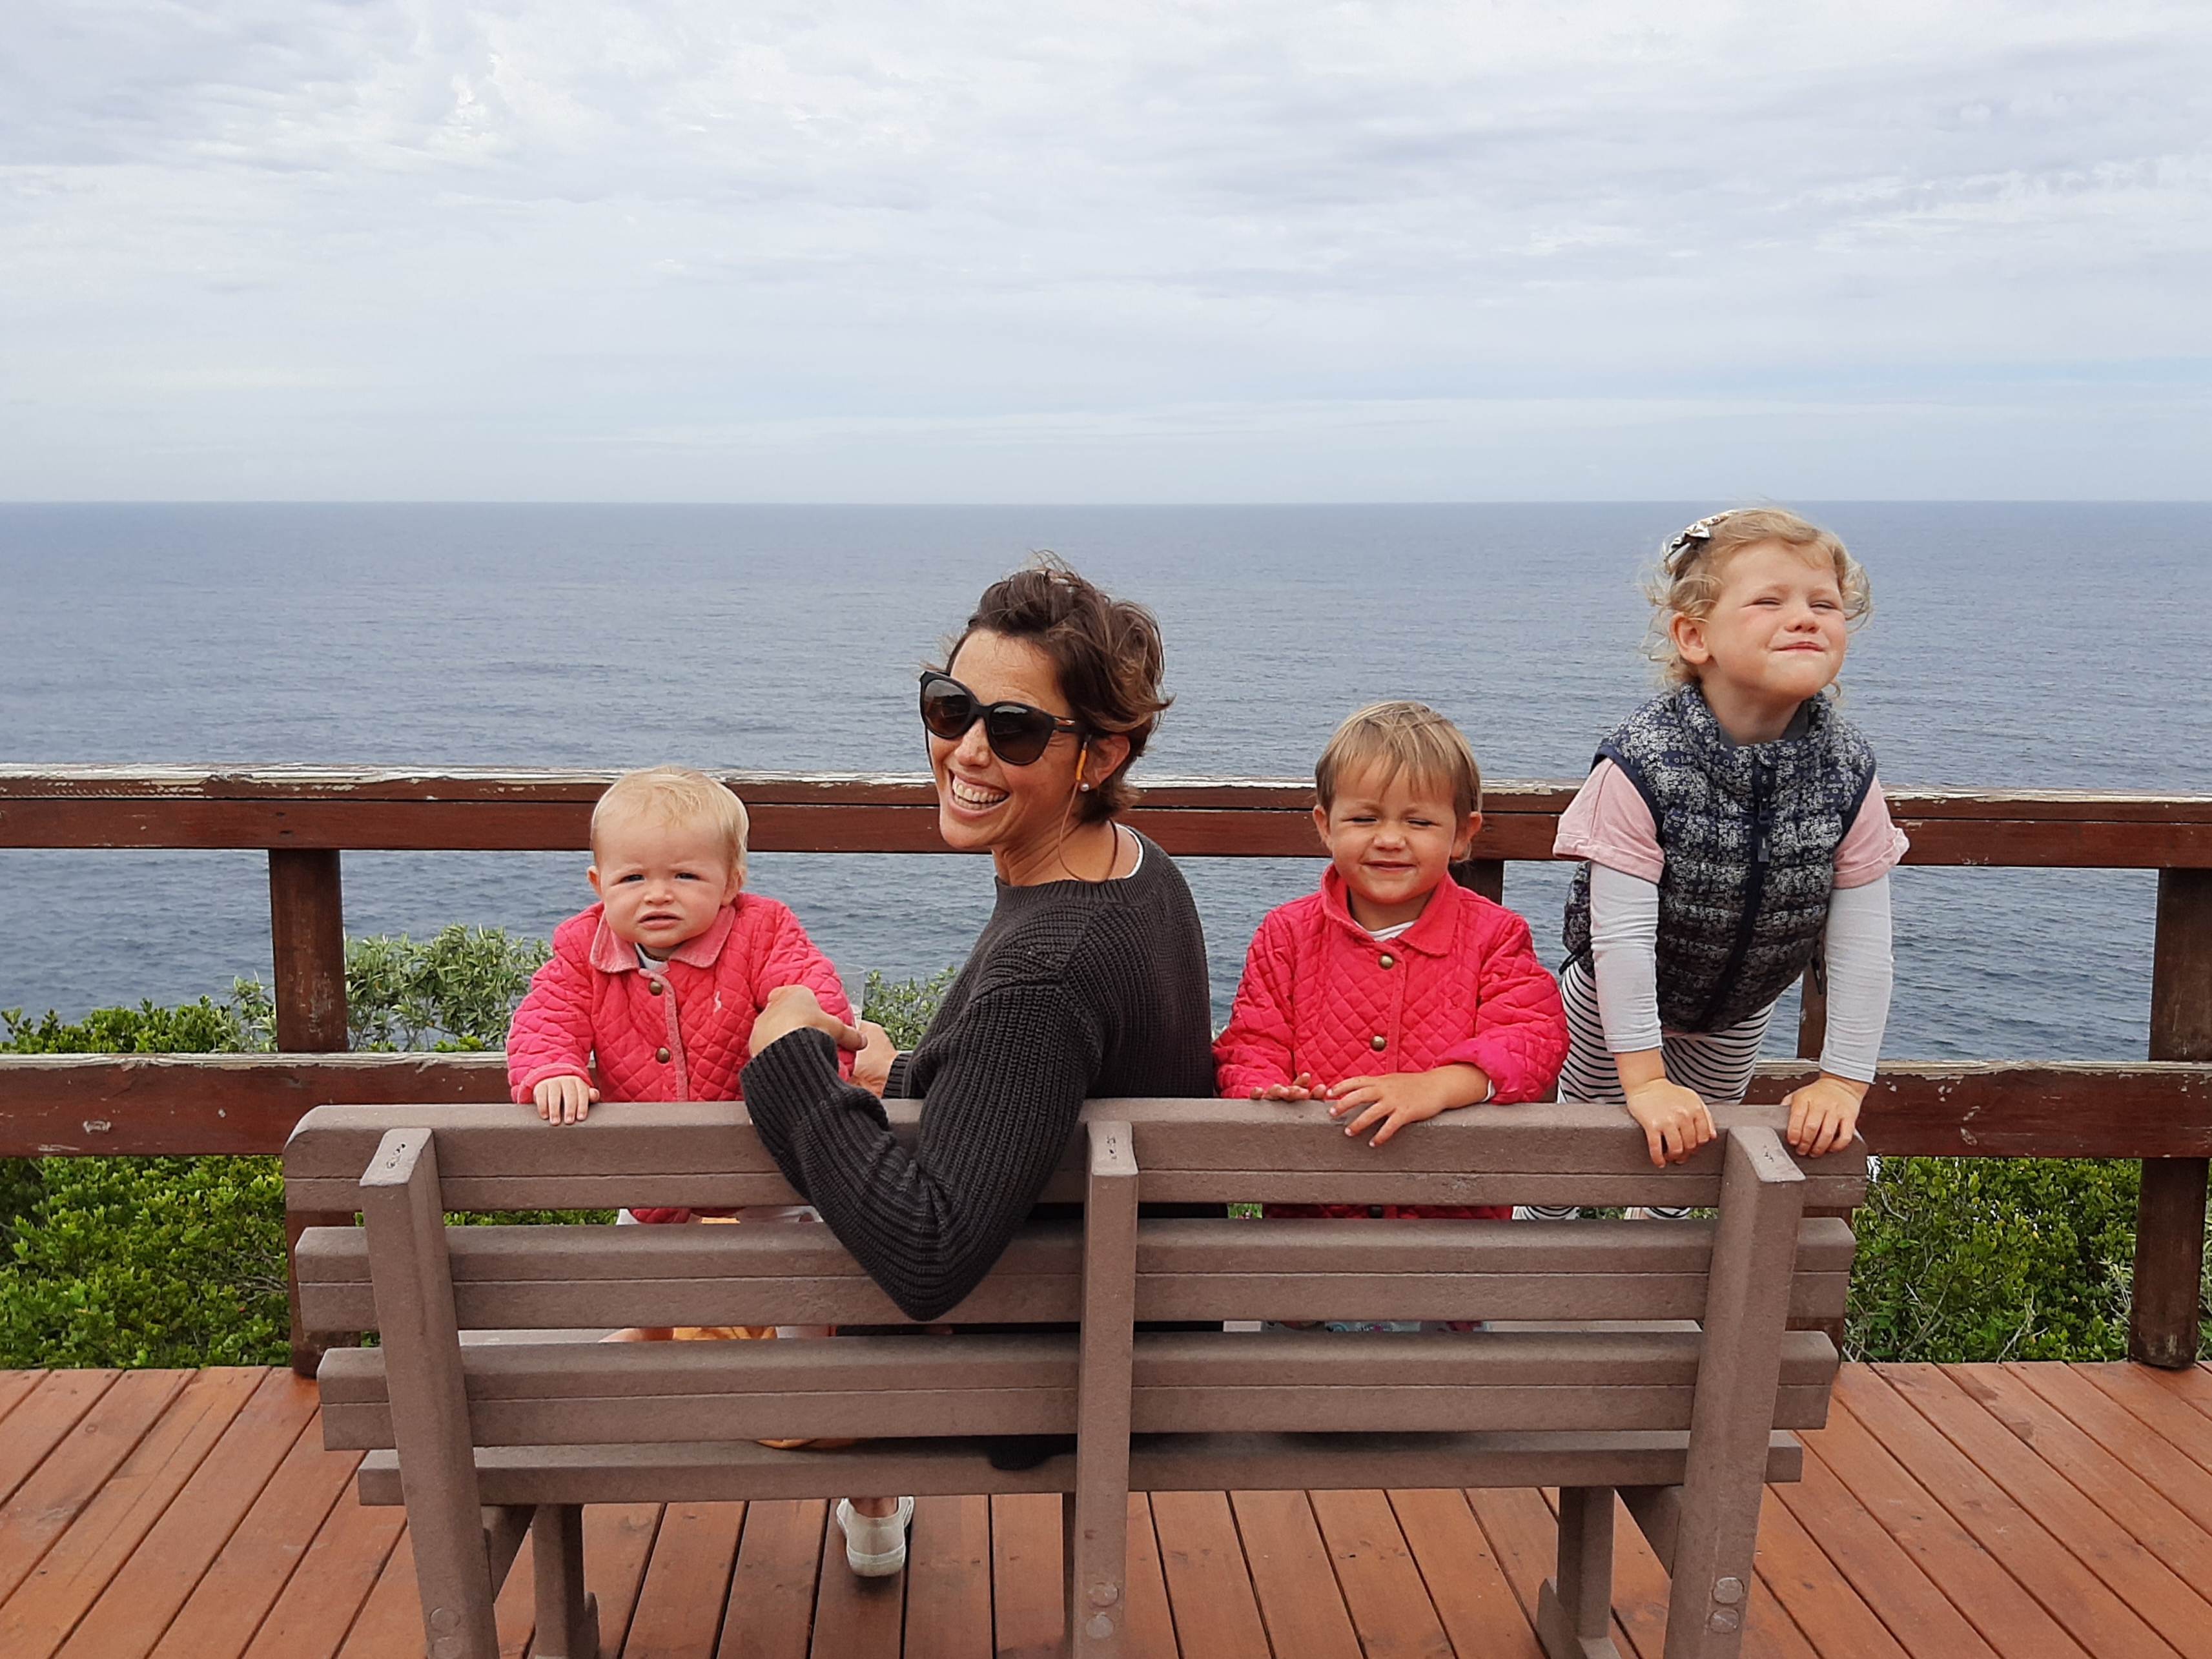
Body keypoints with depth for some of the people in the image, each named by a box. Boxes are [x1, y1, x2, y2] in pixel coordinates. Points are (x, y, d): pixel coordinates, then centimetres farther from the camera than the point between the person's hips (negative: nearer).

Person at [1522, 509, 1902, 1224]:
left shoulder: (1845, 772, -23)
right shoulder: (1642, 764, -35)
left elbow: (1861, 944, -18)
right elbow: (1621, 935, -32)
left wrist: (1843, 1080, -19)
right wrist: (1643, 1077, -31)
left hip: (1738, 1017, 4)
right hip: (1615, 1004, -3)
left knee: (1693, 1150, 23)